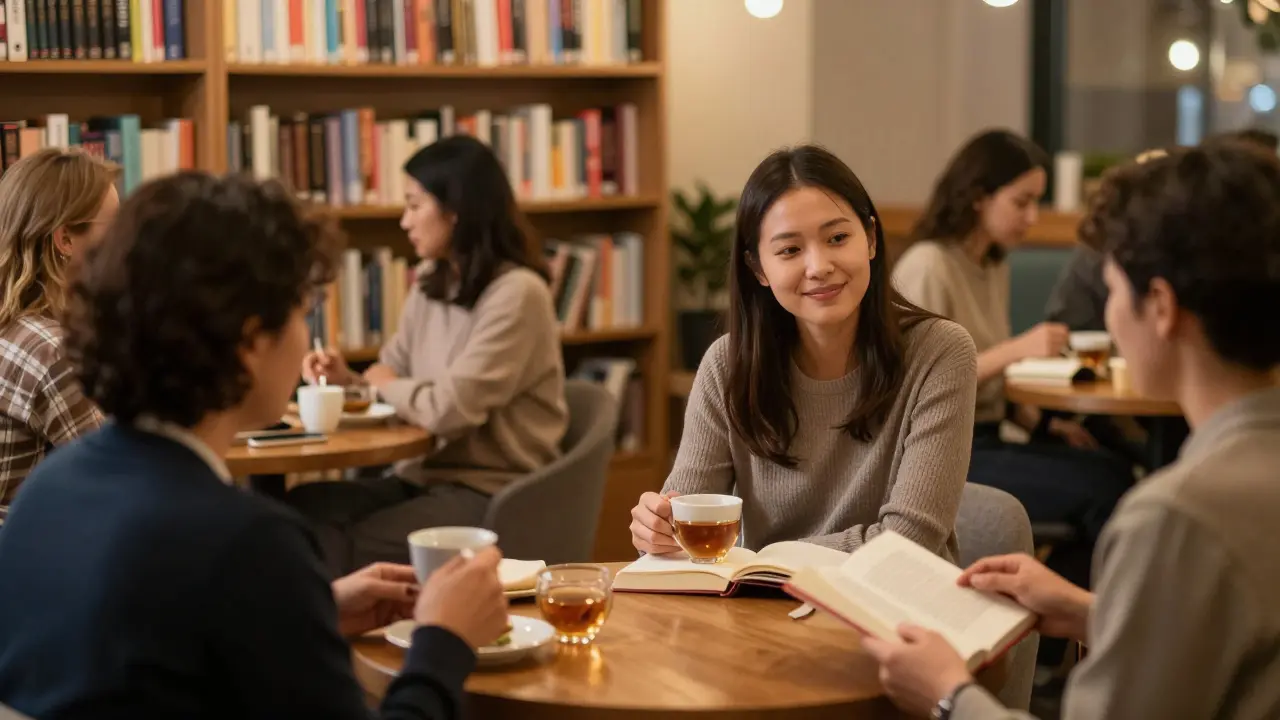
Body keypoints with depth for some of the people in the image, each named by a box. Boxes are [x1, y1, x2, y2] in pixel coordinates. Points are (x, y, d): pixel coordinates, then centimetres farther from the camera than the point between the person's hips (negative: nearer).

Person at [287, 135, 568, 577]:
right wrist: (348, 381, -4)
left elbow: (450, 410, -21)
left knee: (360, 546, -28)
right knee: (301, 507, -19)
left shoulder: (517, 293, -15)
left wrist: (379, 383, -3)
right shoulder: (429, 289, 13)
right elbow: (391, 382, 18)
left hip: (496, 494, -7)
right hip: (428, 476, 7)